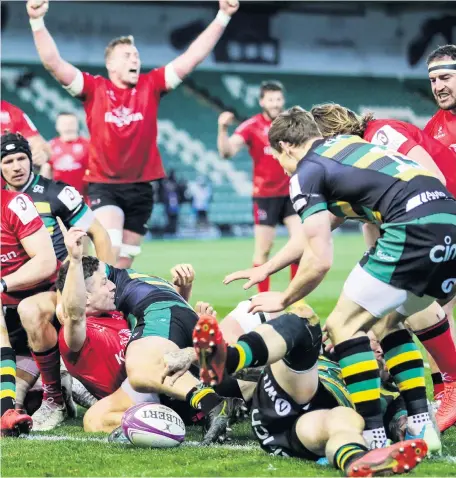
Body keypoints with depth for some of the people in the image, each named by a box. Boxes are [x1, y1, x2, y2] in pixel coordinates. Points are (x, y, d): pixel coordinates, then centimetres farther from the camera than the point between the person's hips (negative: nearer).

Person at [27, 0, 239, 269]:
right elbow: (53, 62, -11)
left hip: (140, 186, 3)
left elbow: (193, 57, -1)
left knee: (125, 262, 10)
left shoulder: (151, 86, 2)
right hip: (104, 185, -3)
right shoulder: (94, 89, -3)